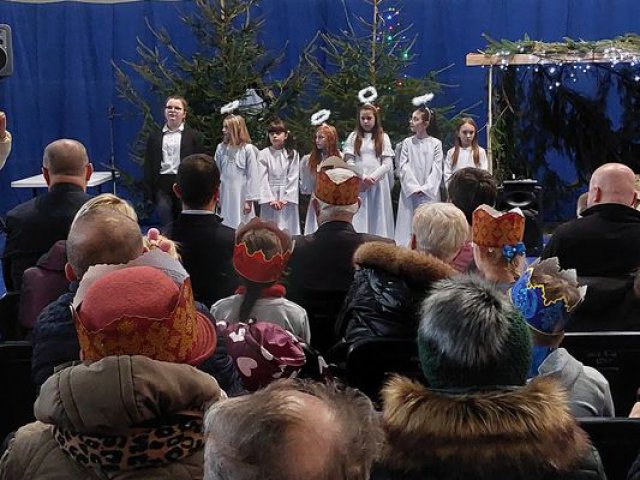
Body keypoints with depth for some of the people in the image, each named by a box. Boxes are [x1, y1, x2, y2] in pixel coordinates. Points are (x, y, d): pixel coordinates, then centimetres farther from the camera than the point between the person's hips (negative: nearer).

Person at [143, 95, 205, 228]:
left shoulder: (194, 136, 5)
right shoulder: (155, 136, 12)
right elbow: (148, 166, 11)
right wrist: (150, 190, 2)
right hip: (162, 186, 1)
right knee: (167, 226, -13)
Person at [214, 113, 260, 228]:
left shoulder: (247, 149, -7)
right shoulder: (221, 148, 4)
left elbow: (252, 175, -6)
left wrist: (249, 199, -8)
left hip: (241, 194, -4)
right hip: (225, 194, 4)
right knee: (225, 225, 8)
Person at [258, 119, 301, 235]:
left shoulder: (292, 154, 3)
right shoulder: (263, 154, 1)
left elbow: (293, 178, 0)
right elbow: (262, 179, -3)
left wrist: (285, 199, -9)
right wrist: (270, 199, -12)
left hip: (287, 199, 0)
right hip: (269, 197, 0)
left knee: (288, 229, -1)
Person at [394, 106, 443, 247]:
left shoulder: (436, 143, 2)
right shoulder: (407, 142, 6)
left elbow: (437, 169, -2)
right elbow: (403, 167, 1)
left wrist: (425, 188, -11)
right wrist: (414, 187, -10)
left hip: (429, 193, -1)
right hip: (409, 192, 1)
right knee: (408, 223, -1)